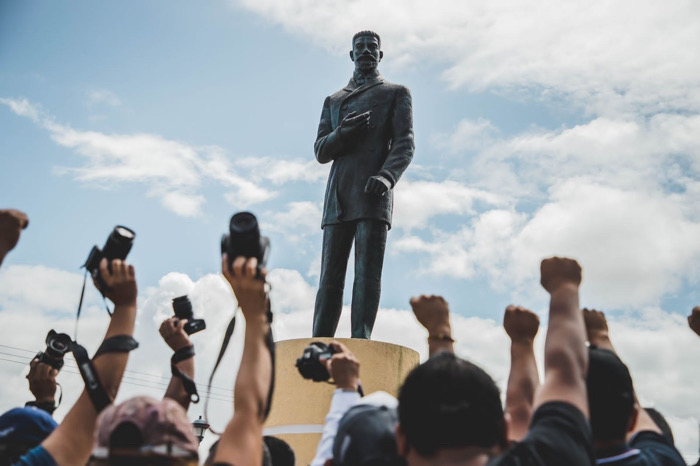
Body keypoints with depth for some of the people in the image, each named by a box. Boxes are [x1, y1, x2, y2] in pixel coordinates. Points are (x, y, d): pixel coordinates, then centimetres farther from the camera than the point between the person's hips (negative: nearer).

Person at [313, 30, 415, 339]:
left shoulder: (396, 93, 16)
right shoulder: (333, 101, 26)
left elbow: (405, 143, 1)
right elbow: (320, 152, 17)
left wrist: (386, 176, -19)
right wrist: (342, 133, -6)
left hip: (373, 193, -3)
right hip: (338, 197, 3)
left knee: (368, 271, -12)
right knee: (330, 276, -3)